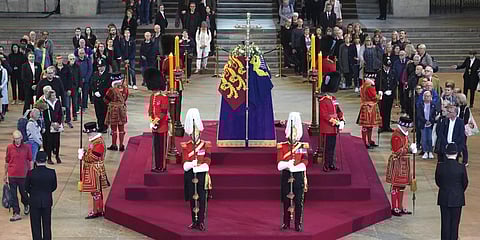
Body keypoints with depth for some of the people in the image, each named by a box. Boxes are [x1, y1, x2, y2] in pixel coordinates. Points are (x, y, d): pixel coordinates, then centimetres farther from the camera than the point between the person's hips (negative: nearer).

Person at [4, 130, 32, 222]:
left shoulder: (27, 147, -4)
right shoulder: (9, 147, -1)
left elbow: (30, 161, 5)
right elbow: (7, 162, 6)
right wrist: (5, 174, 10)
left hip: (23, 175, -1)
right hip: (12, 175, 1)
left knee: (23, 193, 11)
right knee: (13, 195, 1)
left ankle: (26, 205, 41)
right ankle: (16, 213, 7)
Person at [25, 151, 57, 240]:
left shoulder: (31, 173, -16)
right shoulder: (52, 172, -12)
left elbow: (26, 187, -4)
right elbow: (54, 186, 1)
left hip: (34, 202, -2)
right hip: (47, 201, 2)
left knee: (36, 226, 9)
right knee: (47, 225, 13)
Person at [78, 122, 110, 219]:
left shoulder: (98, 142, -20)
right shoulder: (93, 140, 12)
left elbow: (93, 157, -22)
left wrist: (83, 155, -11)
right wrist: (84, 154, 0)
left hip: (95, 170, -10)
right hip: (92, 170, 10)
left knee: (96, 191, -3)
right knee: (97, 191, 15)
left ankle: (97, 211, 2)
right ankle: (99, 210, 23)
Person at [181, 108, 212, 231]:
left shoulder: (206, 145, 0)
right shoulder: (186, 146, 3)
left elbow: (206, 164, -7)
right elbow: (185, 166, -5)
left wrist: (192, 164, -16)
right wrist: (196, 162, -22)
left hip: (202, 175, -1)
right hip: (190, 176, 1)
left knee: (202, 199, -2)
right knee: (192, 199, 6)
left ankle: (201, 222, 4)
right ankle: (194, 222, 15)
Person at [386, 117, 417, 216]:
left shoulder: (405, 134, 12)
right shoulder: (396, 135, -18)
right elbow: (397, 151, -21)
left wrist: (412, 148, 1)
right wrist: (409, 148, -22)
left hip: (404, 163, 10)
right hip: (397, 162, -10)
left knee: (402, 186, 13)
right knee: (396, 186, -4)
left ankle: (400, 207, 20)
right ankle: (394, 208, 2)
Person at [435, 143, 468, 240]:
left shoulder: (440, 166, -11)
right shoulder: (461, 167, -14)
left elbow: (437, 181, 1)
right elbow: (465, 183, -2)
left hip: (443, 199, 1)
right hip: (457, 199, -1)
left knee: (445, 222, 10)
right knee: (455, 222, 8)